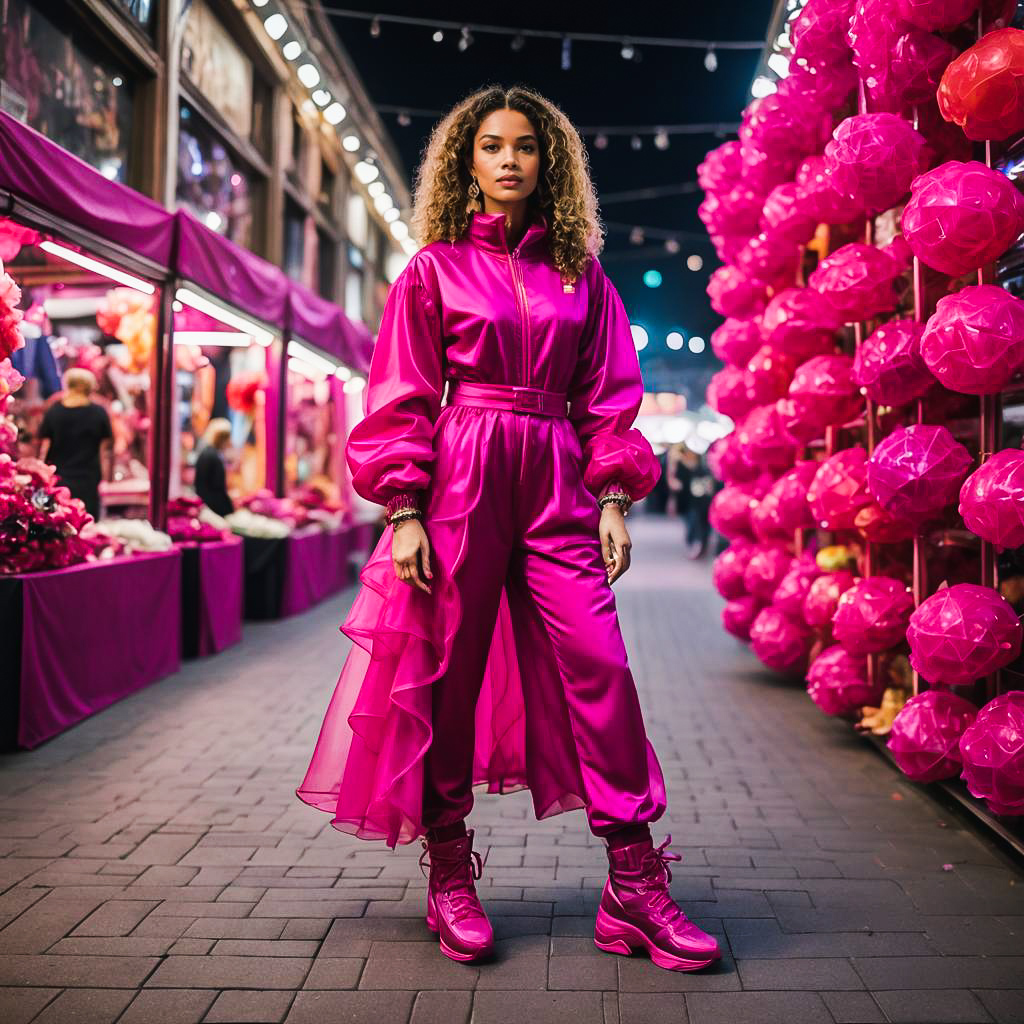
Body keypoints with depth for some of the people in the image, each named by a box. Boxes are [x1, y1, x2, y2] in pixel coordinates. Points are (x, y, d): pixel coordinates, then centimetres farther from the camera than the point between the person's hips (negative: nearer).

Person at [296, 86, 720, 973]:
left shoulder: (581, 275, 14)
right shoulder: (435, 269, 7)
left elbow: (607, 398, 13)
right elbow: (404, 401, 2)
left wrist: (613, 501, 4)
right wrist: (404, 510, -7)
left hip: (556, 485, 2)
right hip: (461, 480, -2)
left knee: (600, 668, -6)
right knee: (447, 673, 2)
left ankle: (636, 888, 2)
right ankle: (450, 882, 17)